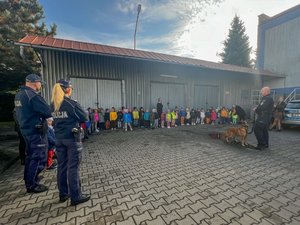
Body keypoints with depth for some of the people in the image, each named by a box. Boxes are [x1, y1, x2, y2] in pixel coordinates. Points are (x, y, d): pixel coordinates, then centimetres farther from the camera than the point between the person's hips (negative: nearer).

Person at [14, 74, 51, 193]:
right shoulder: (33, 95, -21)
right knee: (38, 158, 1)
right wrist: (48, 111, -3)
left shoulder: (19, 95, 10)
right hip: (36, 131, -10)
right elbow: (48, 112, -24)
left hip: (26, 129, 10)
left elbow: (19, 113, 20)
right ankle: (32, 185, 12)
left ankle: (29, 180, 38)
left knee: (30, 156, 22)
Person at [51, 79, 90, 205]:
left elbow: (56, 119, 16)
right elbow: (85, 118, -10)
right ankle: (76, 197, 12)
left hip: (59, 138, 7)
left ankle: (63, 194, 30)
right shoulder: (71, 103, -16)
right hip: (72, 138, -7)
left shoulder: (53, 104, 5)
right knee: (73, 167, 1)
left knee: (62, 166, 15)